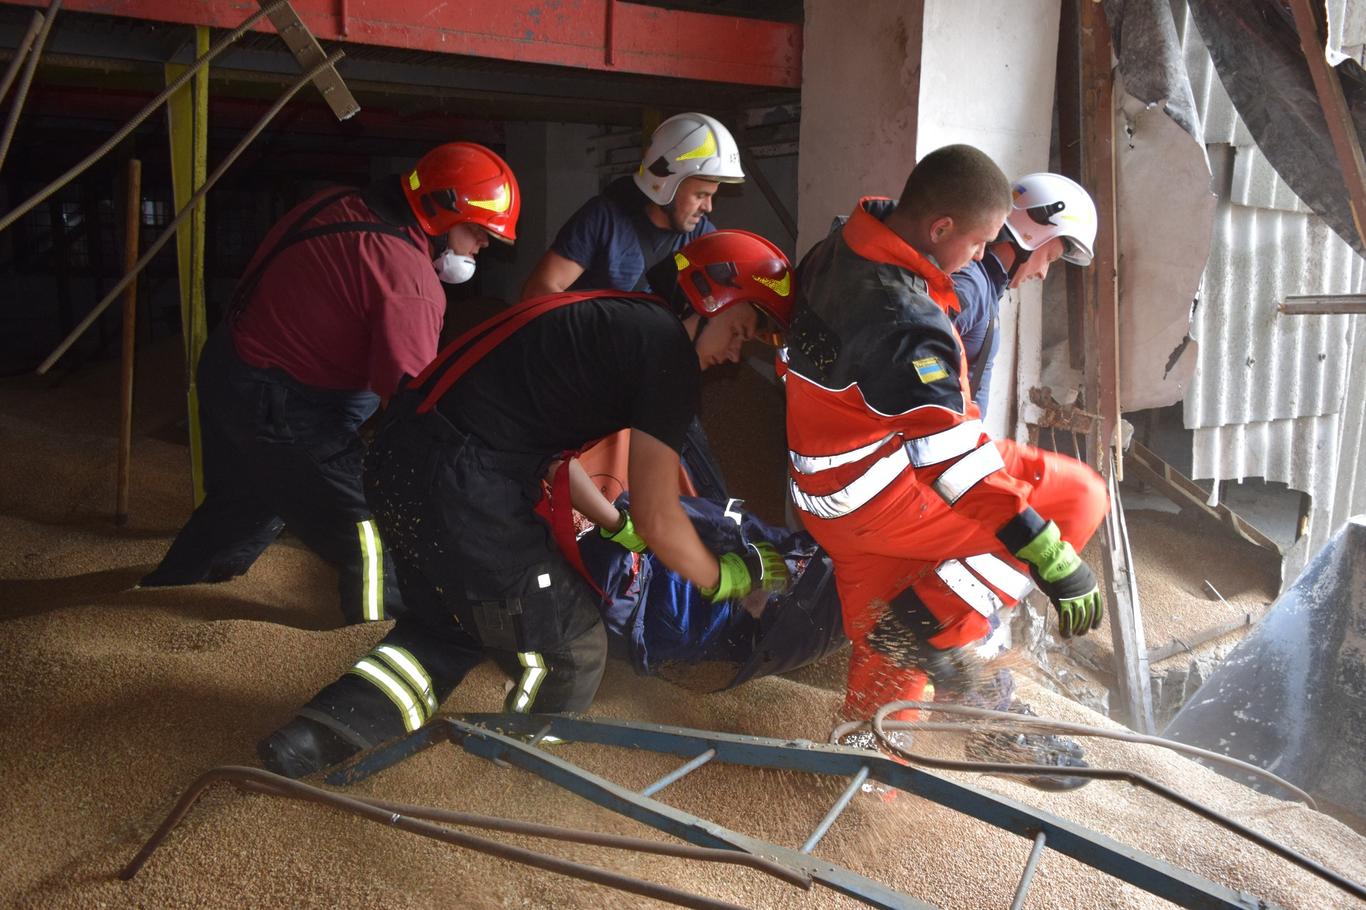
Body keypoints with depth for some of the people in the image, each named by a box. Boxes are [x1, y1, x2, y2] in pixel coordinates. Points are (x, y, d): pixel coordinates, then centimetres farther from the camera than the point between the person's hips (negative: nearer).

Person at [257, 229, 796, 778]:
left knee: (450, 621, 30)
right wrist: (721, 578, 13)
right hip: (462, 491, -9)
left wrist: (616, 526, 41)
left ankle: (320, 731, 20)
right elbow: (657, 518, -5)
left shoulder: (602, 317, 20)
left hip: (396, 462, 10)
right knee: (570, 651, 12)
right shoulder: (667, 347, -6)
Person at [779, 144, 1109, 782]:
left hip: (823, 495, 9)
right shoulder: (904, 322, -28)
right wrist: (1054, 560, -26)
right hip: (880, 500, -9)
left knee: (886, 645, 24)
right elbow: (958, 459, -30)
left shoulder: (840, 247, 0)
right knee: (1077, 496, -6)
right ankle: (927, 625, -4)